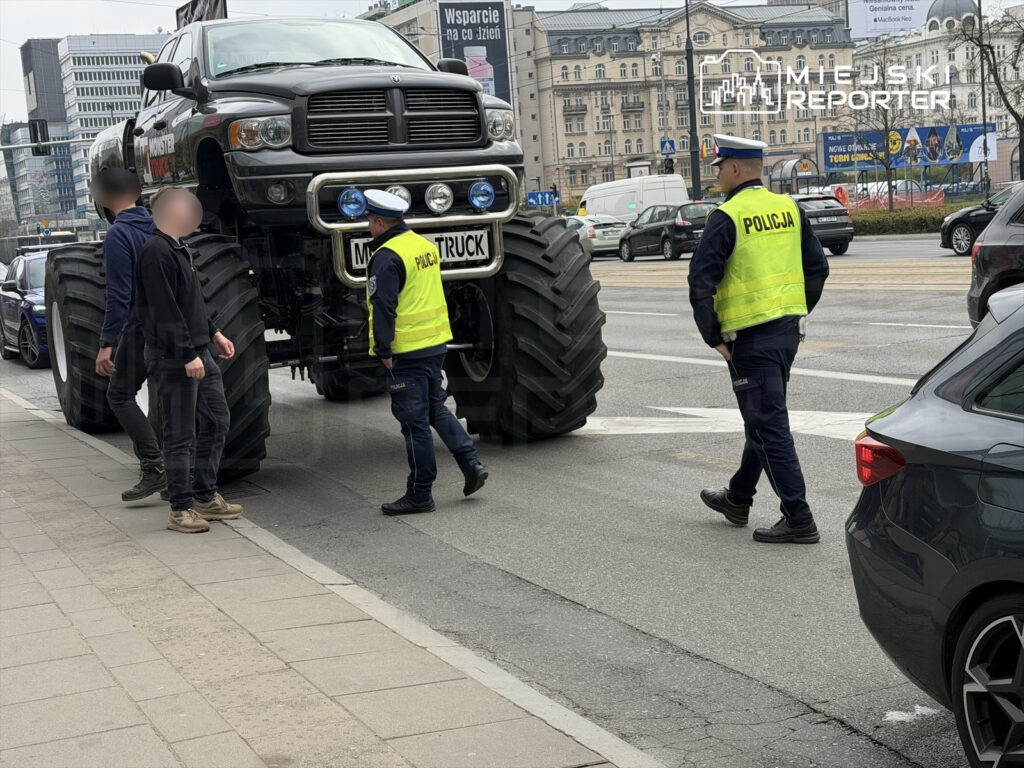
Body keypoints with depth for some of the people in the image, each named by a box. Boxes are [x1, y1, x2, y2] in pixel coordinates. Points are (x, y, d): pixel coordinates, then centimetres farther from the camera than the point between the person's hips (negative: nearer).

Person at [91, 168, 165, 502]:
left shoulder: (118, 235, -13)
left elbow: (119, 295, -19)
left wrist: (106, 343, -18)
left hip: (141, 330, -7)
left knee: (120, 395, 3)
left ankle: (154, 467, -7)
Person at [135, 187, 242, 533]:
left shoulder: (178, 248, 16)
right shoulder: (156, 252, -16)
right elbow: (165, 311, -22)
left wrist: (213, 334, 20)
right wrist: (188, 355, -23)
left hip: (198, 352, 10)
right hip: (173, 358, -10)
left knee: (217, 421, 13)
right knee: (181, 435, -3)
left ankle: (206, 496, 23)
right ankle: (181, 510, 5)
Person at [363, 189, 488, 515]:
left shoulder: (386, 257, -17)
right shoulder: (425, 245, 10)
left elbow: (383, 308, -20)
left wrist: (383, 350, -14)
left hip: (407, 352, -8)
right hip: (437, 342, 8)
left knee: (415, 421, -1)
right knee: (436, 407, 22)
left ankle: (419, 494, 7)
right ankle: (471, 463, 13)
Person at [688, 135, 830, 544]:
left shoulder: (726, 218, -13)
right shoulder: (788, 208, 8)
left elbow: (701, 283, -17)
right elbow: (818, 268, 13)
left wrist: (713, 337, -7)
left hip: (750, 337, -8)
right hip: (787, 332, 8)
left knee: (769, 426, -3)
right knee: (762, 418, 19)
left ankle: (798, 519, -3)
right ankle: (738, 499, 36)